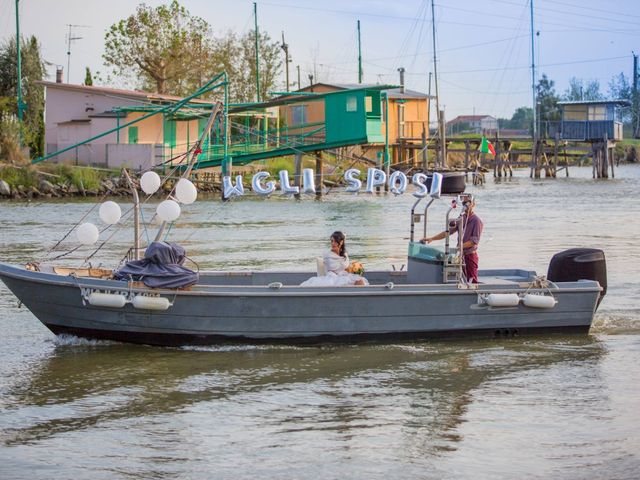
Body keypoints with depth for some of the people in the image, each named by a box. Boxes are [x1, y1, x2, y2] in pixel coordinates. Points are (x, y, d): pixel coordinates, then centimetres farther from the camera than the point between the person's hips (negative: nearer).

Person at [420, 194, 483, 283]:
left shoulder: (477, 221, -10)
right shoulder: (461, 219, 11)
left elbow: (475, 241, -16)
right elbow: (448, 231, 7)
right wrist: (432, 238, -3)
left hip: (470, 255, -7)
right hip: (461, 255, 7)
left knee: (472, 281, -6)